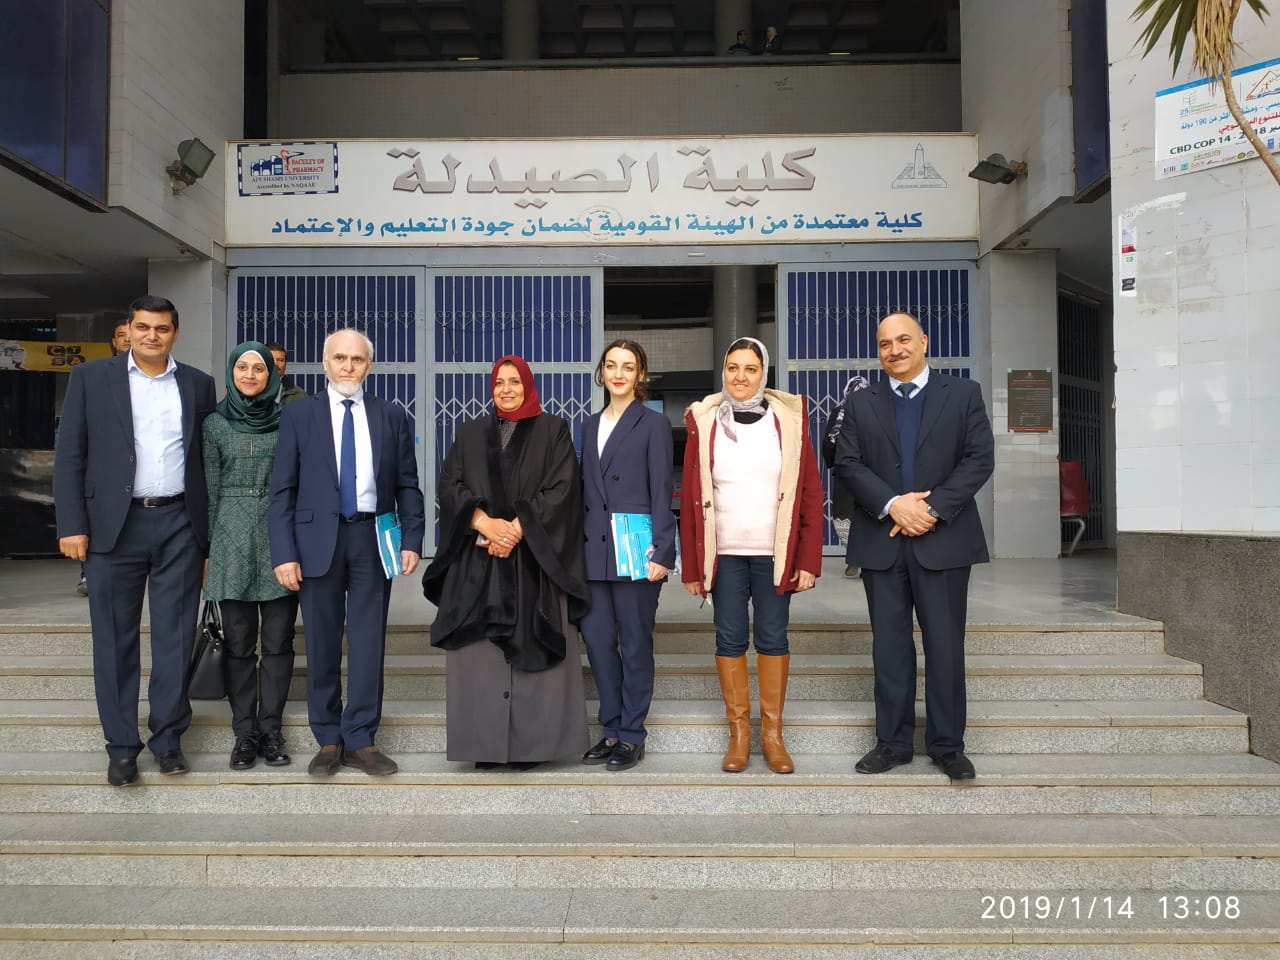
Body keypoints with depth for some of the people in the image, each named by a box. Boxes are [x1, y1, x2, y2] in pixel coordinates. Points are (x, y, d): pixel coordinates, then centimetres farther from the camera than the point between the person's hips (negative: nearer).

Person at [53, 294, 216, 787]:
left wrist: (208, 532, 6)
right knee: (115, 639, 5)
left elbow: (208, 459, 9)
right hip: (114, 525, -1)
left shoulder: (197, 384, 9)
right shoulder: (91, 377, 5)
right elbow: (69, 456, 1)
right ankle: (121, 746, 17)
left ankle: (168, 737, 18)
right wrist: (71, 525, -6)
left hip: (179, 525, 1)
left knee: (175, 636, 5)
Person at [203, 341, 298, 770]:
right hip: (232, 538, 0)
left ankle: (271, 729, 13)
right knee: (238, 641, 4)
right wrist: (206, 549, 4)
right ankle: (244, 732, 14)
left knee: (278, 640, 2)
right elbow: (210, 489, 7)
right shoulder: (215, 424, 6)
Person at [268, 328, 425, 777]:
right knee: (322, 645, 7)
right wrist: (284, 553, -6)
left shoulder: (392, 416, 7)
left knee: (368, 642, 3)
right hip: (318, 539, 0)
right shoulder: (298, 415, 5)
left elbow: (407, 485, 7)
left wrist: (412, 539, -3)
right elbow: (282, 489, 1)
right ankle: (328, 741, 19)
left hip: (373, 538, 1)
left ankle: (361, 740, 14)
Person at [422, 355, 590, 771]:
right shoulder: (470, 434, 15)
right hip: (477, 561, 3)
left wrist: (517, 528, -13)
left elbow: (561, 488, -4)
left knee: (530, 651, -4)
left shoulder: (552, 431, 7)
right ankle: (485, 741, 6)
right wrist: (485, 523, -12)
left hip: (533, 558, -2)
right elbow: (450, 486, 5)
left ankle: (529, 743, 3)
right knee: (480, 653, -1)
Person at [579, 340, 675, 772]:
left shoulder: (653, 424, -2)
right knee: (597, 638, 6)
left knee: (635, 644, 3)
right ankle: (612, 730, 21)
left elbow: (661, 493, -6)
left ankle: (632, 735, 16)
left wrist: (660, 552, -12)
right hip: (595, 550, 5)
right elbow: (586, 490, 16)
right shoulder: (591, 425, 15)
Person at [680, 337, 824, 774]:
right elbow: (692, 497, 3)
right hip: (723, 552, 1)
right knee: (729, 638, 6)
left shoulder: (789, 418, 1)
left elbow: (811, 492, 1)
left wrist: (809, 560, -5)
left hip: (775, 553, 0)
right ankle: (738, 732, 19)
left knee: (773, 638, 6)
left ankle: (772, 732, 19)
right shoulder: (704, 421, 2)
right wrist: (691, 566, 0)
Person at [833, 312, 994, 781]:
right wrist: (893, 505, -13)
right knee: (889, 645, 6)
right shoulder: (860, 403, 10)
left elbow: (980, 458, -2)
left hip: (943, 538, -1)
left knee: (945, 644, 3)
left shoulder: (964, 394, 7)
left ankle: (947, 744, 15)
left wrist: (932, 507, -13)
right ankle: (893, 742, 16)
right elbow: (847, 463, 0)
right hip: (881, 542, 2)